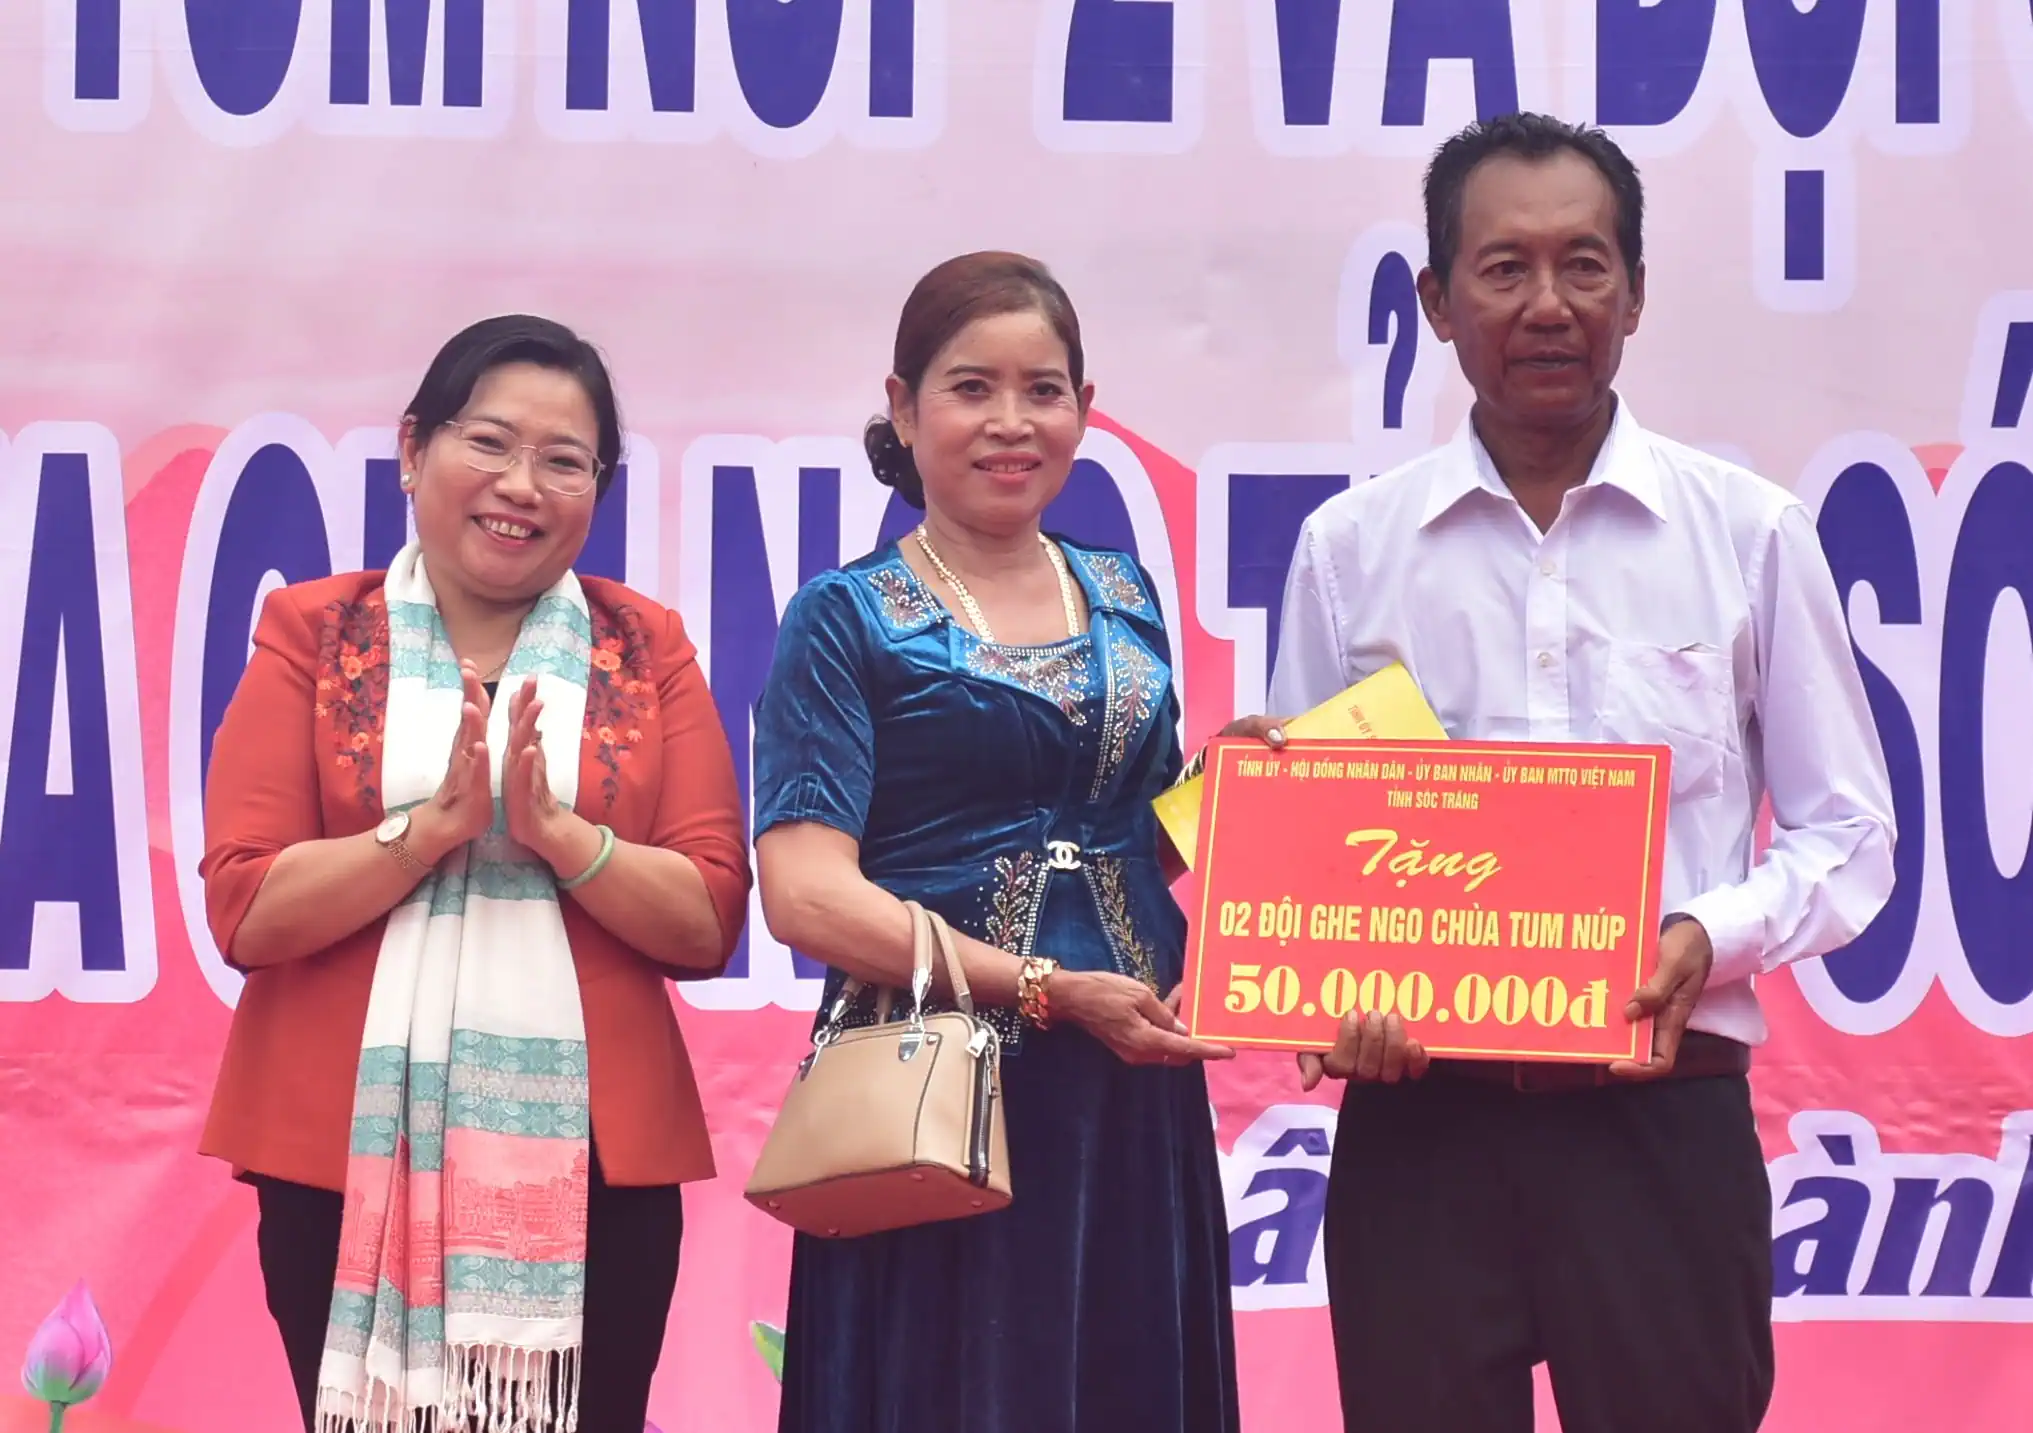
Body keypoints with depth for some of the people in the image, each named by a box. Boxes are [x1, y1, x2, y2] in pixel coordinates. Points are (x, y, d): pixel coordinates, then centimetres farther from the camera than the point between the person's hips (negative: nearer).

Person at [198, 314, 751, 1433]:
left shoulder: (647, 651, 7)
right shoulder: (314, 635, 4)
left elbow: (711, 924, -1)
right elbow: (245, 911, -5)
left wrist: (557, 830, -15)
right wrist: (432, 824, -16)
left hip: (592, 1157, 1)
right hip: (345, 1151, -1)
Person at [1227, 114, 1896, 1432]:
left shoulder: (1751, 533, 2)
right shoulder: (1351, 547, 5)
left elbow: (1848, 833, 5)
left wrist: (1712, 936, -14)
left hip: (1663, 1124, -1)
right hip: (1420, 1125, 1)